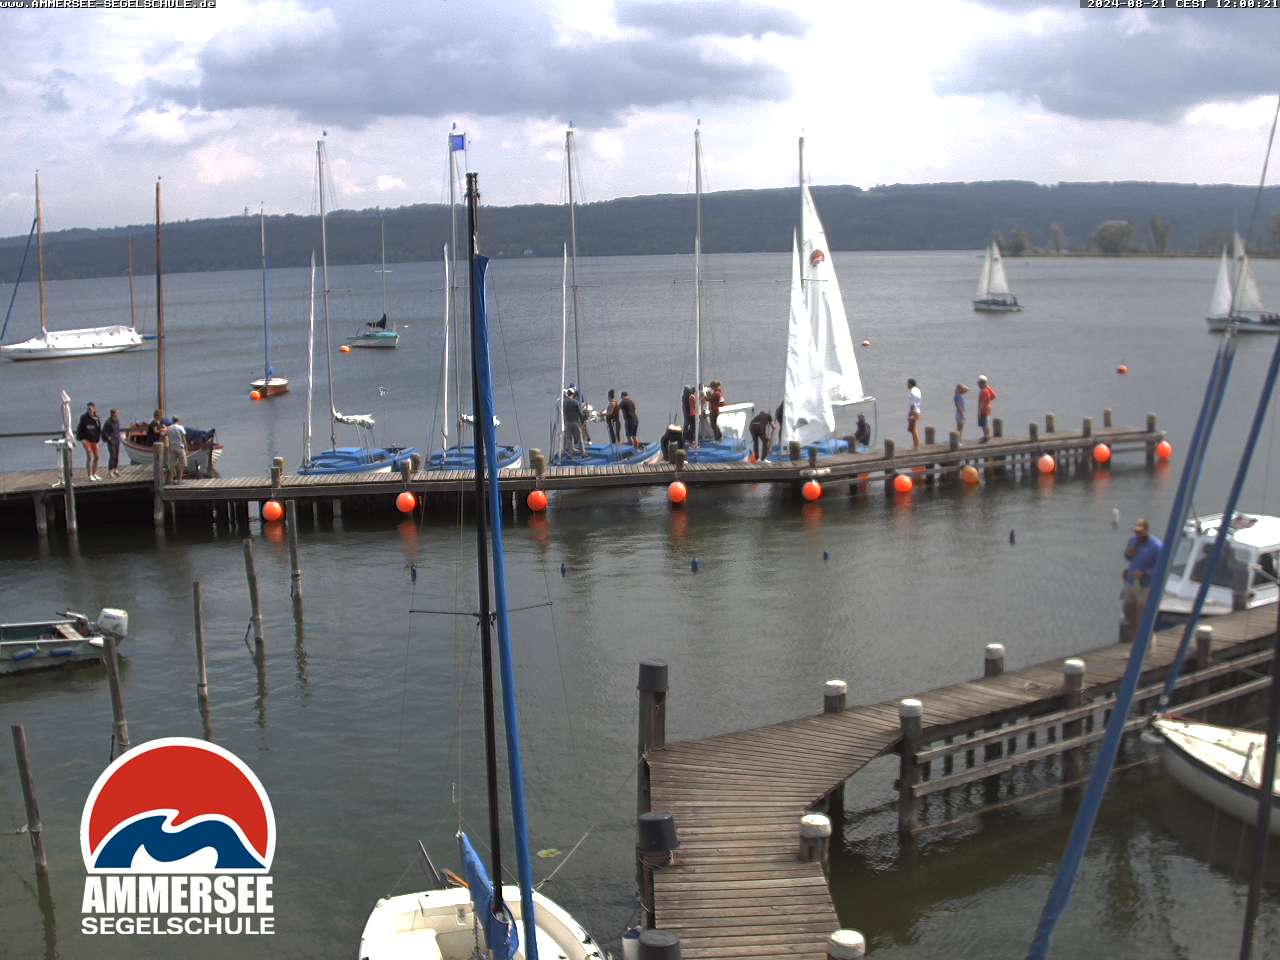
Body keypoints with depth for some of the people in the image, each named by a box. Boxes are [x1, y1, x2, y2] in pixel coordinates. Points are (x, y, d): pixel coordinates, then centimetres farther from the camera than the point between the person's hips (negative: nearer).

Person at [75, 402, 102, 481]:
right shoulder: (84, 417, -9)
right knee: (89, 457, -8)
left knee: (96, 457, 10)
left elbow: (99, 429, 9)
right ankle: (89, 475, -2)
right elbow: (79, 428, -8)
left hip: (94, 440, 5)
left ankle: (94, 474, 25)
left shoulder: (96, 418, 3)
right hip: (86, 439, -5)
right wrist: (81, 438, -14)